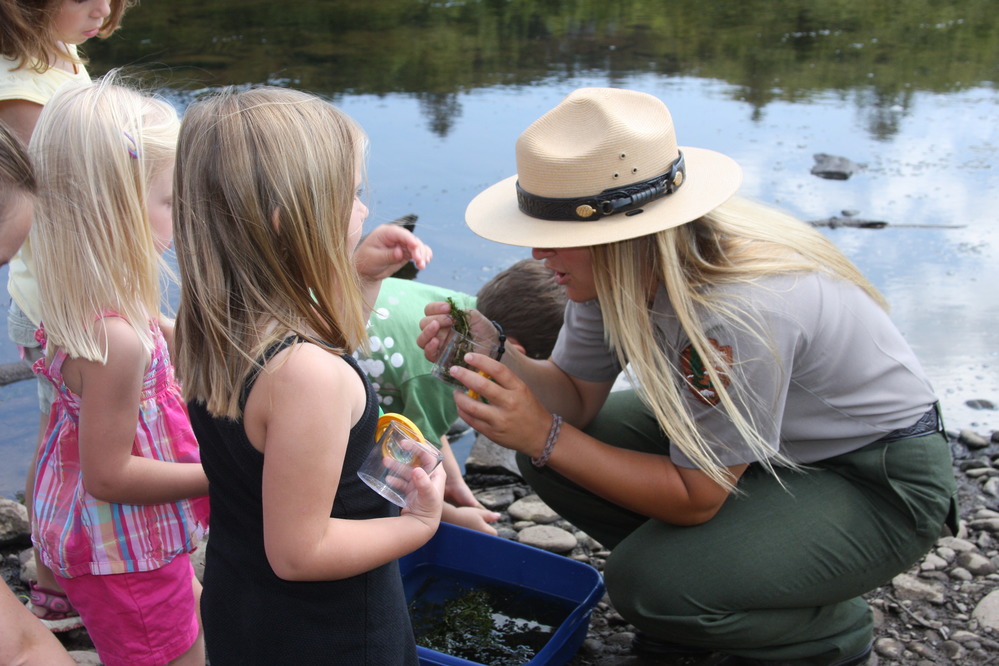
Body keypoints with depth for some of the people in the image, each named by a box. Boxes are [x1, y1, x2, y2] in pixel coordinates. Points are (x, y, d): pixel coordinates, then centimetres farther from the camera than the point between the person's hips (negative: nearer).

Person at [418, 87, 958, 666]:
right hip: (779, 442, 8)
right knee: (549, 454, -6)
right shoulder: (618, 265, -13)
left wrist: (545, 436, -32)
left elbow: (694, 497, -26)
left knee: (652, 586, -26)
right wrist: (494, 356, -22)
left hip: (881, 484, -7)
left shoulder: (737, 313, -37)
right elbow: (579, 396, -4)